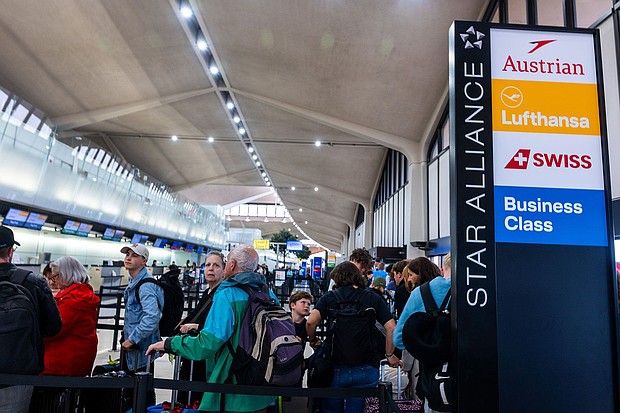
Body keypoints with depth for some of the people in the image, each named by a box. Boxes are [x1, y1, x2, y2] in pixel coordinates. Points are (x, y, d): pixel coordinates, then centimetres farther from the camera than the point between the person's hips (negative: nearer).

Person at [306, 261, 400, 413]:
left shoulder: (329, 297, 0)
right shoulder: (374, 298, 4)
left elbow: (310, 322, -12)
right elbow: (391, 328, -4)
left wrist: (312, 340, 7)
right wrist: (389, 355, 9)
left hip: (337, 367, -1)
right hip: (367, 369, 1)